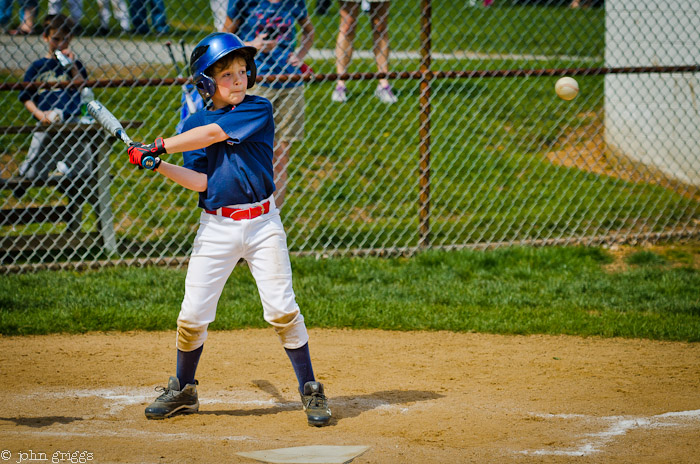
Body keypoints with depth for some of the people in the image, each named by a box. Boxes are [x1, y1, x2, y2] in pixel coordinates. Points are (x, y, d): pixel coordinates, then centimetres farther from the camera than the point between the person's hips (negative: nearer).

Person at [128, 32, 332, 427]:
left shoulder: (259, 110, -4)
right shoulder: (195, 124, 7)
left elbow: (213, 133, -16)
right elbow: (199, 181, -2)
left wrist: (159, 147, -12)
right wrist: (158, 165, -15)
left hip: (262, 223, -3)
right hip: (216, 227, 3)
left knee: (282, 310, -7)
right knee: (193, 316, 1)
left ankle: (311, 391, 8)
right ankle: (183, 391, 22)